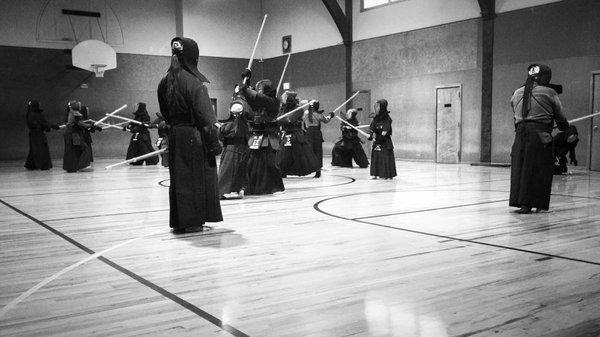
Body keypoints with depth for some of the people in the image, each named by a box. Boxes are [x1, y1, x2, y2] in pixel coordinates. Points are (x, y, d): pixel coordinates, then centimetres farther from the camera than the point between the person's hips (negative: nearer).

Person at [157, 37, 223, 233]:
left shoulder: (165, 82, 7)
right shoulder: (194, 82, -15)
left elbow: (165, 113, 14)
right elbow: (205, 117, -16)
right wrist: (214, 143, -13)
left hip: (174, 136, 7)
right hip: (193, 137, -7)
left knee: (178, 178, 13)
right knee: (197, 178, 3)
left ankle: (179, 222, 20)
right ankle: (193, 222, 7)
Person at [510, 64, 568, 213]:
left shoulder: (517, 93, 9)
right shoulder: (549, 93, -2)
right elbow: (560, 117, 5)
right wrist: (564, 126, 24)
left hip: (520, 133, 4)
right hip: (540, 134, -4)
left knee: (520, 167, 7)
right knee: (539, 169, 2)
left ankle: (521, 201, 7)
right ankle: (538, 204, 5)